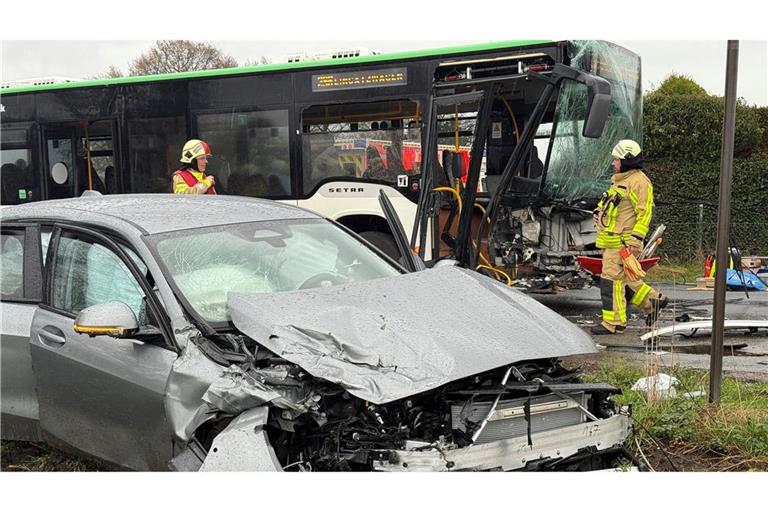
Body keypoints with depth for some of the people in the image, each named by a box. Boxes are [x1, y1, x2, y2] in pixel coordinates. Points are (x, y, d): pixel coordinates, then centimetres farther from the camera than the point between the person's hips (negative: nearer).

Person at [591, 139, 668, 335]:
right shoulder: (619, 179, 19)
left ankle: (613, 323, -2)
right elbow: (608, 201, 33)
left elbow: (645, 212, -16)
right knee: (623, 278, 17)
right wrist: (599, 211, 13)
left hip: (622, 242, -10)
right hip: (611, 239, 10)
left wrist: (636, 238, -21)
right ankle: (653, 301, 30)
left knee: (612, 279, -9)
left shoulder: (639, 181, -11)